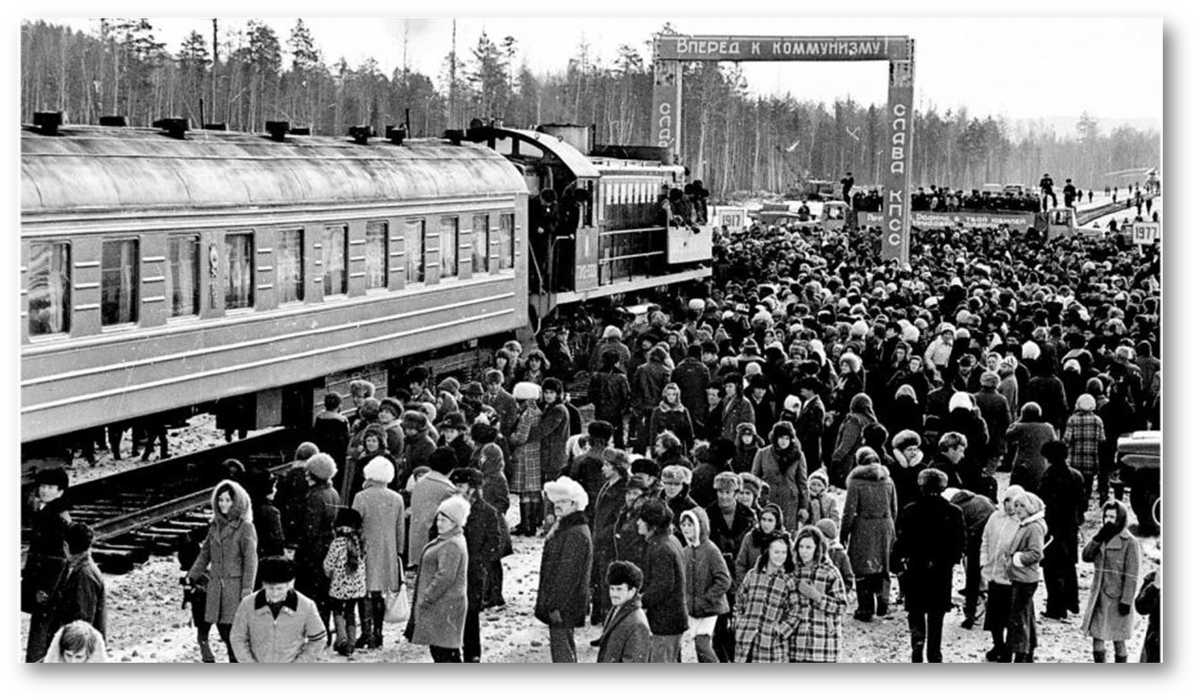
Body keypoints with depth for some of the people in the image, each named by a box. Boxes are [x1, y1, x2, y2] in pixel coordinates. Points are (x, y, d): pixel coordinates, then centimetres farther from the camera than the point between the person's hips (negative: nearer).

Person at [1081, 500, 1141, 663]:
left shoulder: (1129, 542, -10)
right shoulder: (1103, 538, 10)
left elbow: (1131, 575, -12)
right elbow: (1086, 556, 0)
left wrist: (1126, 600, -16)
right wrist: (1098, 539, -12)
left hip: (1117, 598, -6)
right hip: (1099, 596, 6)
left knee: (1118, 639, 1)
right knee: (1097, 635, 8)